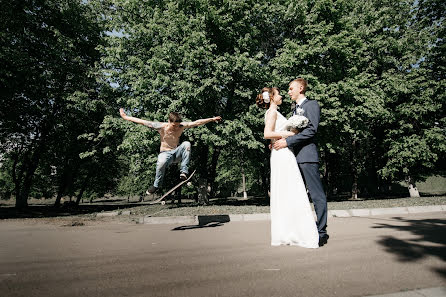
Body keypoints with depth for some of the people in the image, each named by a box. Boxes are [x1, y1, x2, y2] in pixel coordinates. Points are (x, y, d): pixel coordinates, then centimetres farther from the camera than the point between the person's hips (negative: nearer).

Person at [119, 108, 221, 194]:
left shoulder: (182, 126, -6)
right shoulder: (161, 126, -13)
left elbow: (197, 122, -4)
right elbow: (142, 122, -12)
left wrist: (212, 119, -5)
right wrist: (125, 117, -11)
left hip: (177, 153, 3)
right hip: (165, 153, -2)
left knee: (186, 144, -28)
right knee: (161, 162, -39)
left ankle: (184, 172, -27)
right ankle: (156, 185, -13)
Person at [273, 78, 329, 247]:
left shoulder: (311, 105, 1)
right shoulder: (295, 109, 27)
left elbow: (312, 130, -13)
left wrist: (287, 141, -15)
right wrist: (280, 143, 9)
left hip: (307, 155, -9)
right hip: (295, 157, 9)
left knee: (317, 195, -5)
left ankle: (321, 232, 2)